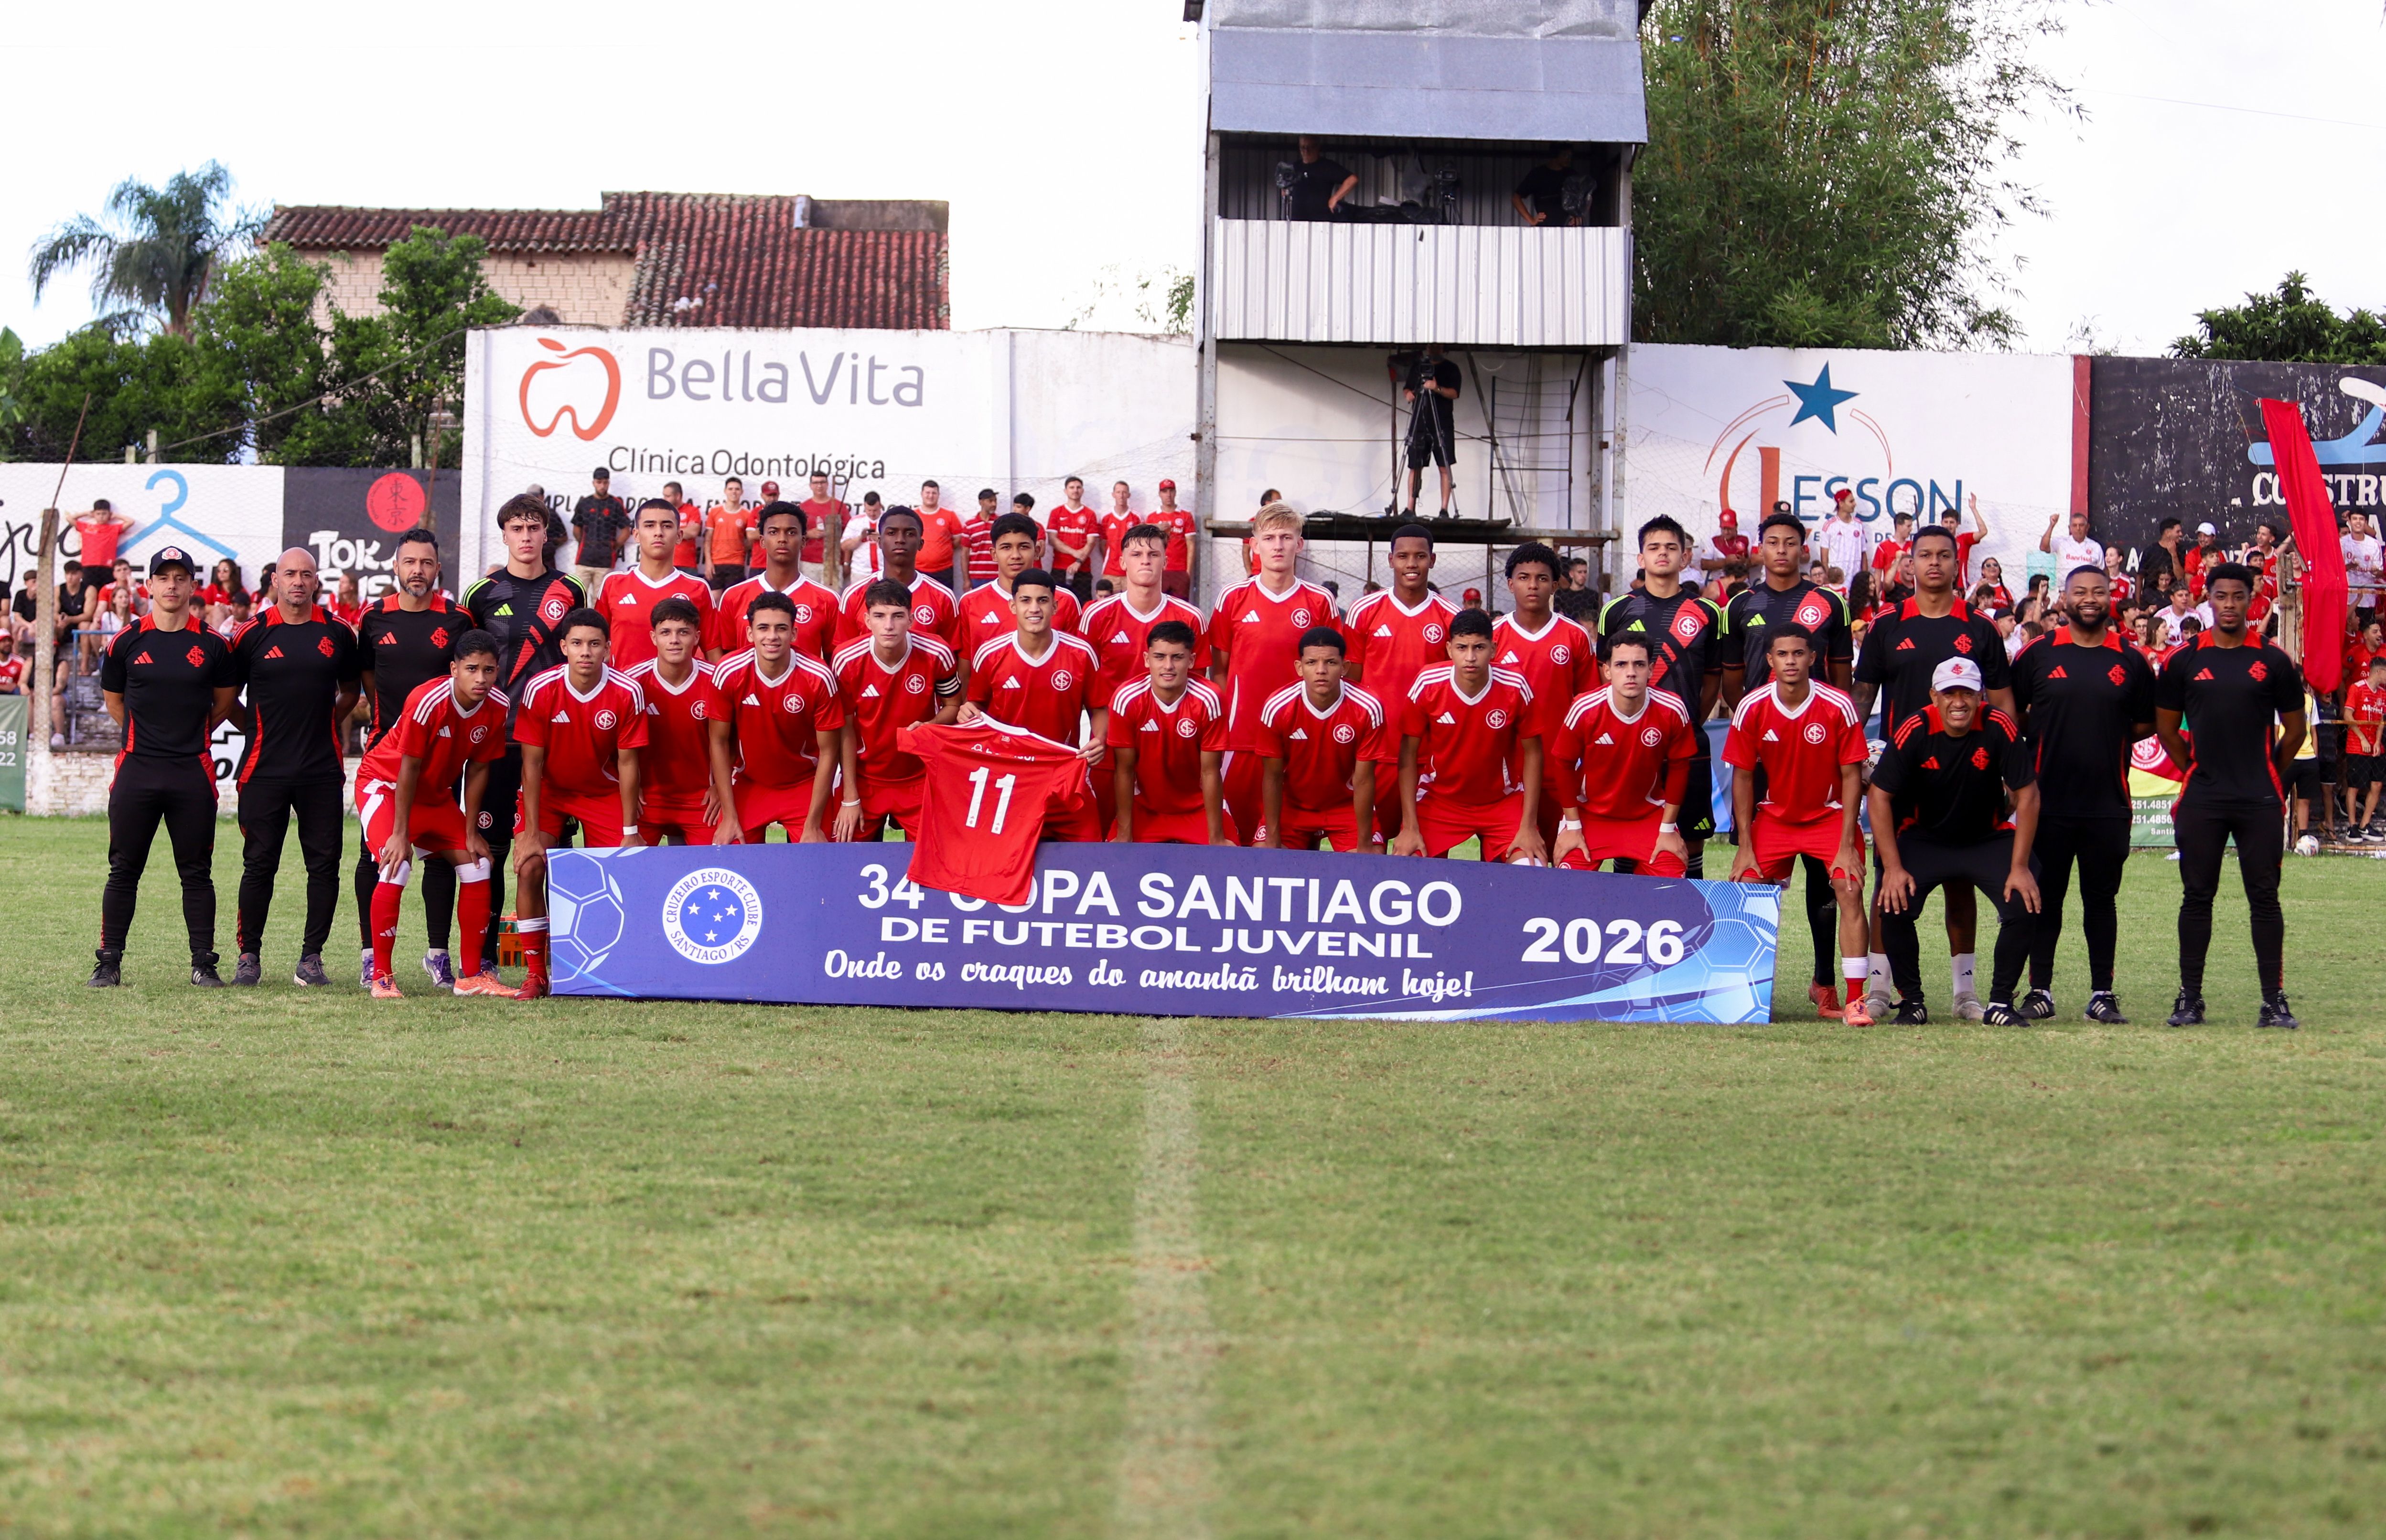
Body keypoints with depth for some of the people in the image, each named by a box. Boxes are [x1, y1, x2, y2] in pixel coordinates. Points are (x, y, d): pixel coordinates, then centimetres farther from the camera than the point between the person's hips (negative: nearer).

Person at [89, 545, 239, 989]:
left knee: (197, 872, 3)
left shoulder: (212, 646, 4)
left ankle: (203, 964, 7)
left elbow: (224, 703, 17)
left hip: (193, 773, 0)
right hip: (137, 770, 0)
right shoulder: (127, 643, 4)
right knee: (124, 870, 2)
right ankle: (109, 963, 6)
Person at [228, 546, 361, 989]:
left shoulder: (337, 634, 7)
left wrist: (327, 723, 9)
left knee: (324, 864, 0)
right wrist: (257, 730, 6)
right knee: (259, 864, 0)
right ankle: (248, 955, 9)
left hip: (322, 770, 2)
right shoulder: (254, 634, 1)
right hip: (265, 769, -2)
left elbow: (350, 691, 21)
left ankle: (312, 956, 7)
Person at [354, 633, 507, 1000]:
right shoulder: (428, 702, -31)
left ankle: (472, 976, 9)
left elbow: (477, 769, -3)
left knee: (476, 866, 0)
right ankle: (381, 977, -16)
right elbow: (409, 768, -25)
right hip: (384, 783, -7)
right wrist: (400, 834, -22)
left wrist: (471, 832, -3)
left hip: (435, 793, 7)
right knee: (397, 868, -25)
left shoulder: (497, 708, -13)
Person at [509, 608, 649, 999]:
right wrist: (531, 833, -18)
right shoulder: (540, 690, -21)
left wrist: (630, 832, -11)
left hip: (603, 793, 1)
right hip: (549, 790, -1)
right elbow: (532, 764, -16)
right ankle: (535, 974, -10)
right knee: (529, 867, -17)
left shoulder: (627, 693, -19)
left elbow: (627, 764, -12)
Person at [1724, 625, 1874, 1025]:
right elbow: (1743, 777, -4)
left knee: (1849, 891, -18)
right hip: (1774, 815, 2)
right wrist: (1745, 847, -7)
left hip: (1830, 815, -2)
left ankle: (1855, 1000, -16)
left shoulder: (1839, 708, -18)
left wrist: (1847, 845, -15)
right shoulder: (1751, 708, -13)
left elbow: (1851, 776, -11)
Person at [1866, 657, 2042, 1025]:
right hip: (1925, 840, 0)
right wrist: (1893, 868, -19)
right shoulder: (1915, 732, -20)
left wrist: (2020, 868, -18)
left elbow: (2027, 795, -14)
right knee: (1895, 907, -22)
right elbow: (1880, 795, -14)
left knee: (2023, 906, -21)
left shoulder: (1999, 729, -20)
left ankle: (2000, 1003, -4)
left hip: (1989, 840, 0)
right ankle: (1911, 1002, -3)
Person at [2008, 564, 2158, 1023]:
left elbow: (2147, 724, 13)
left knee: (2102, 899, 6)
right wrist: (2044, 737, -1)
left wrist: (2109, 738, 1)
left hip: (2108, 800, 1)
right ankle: (2040, 989, 11)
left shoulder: (2131, 662, 6)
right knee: (2045, 897, 4)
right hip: (2049, 799, -1)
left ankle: (2102, 993, 11)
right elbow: (2010, 714, 11)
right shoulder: (2038, 655, 4)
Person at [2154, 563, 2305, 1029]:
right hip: (2202, 801, 1)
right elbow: (2166, 729, 13)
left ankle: (2274, 1000, 1)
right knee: (2197, 898, 3)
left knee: (2265, 898, -1)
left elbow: (2294, 729, 12)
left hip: (2260, 802, -1)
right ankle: (2190, 998, 8)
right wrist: (2201, 771, 11)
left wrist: (2266, 776, 11)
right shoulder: (2183, 662, 5)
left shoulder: (2274, 663, 4)